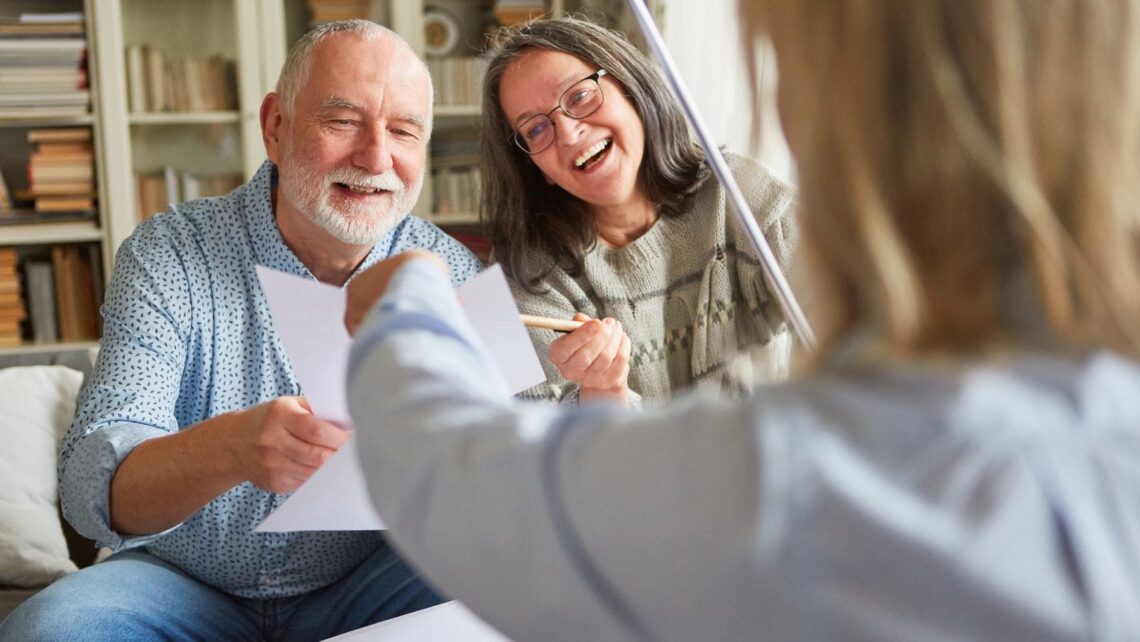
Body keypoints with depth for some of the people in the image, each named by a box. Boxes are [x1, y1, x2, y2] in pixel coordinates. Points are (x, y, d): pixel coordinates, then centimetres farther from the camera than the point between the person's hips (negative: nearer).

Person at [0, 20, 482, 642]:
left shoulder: (452, 275, -6)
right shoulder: (168, 256, -11)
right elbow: (90, 486, -21)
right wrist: (230, 446, -43)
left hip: (358, 591, 1)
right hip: (181, 586, 0)